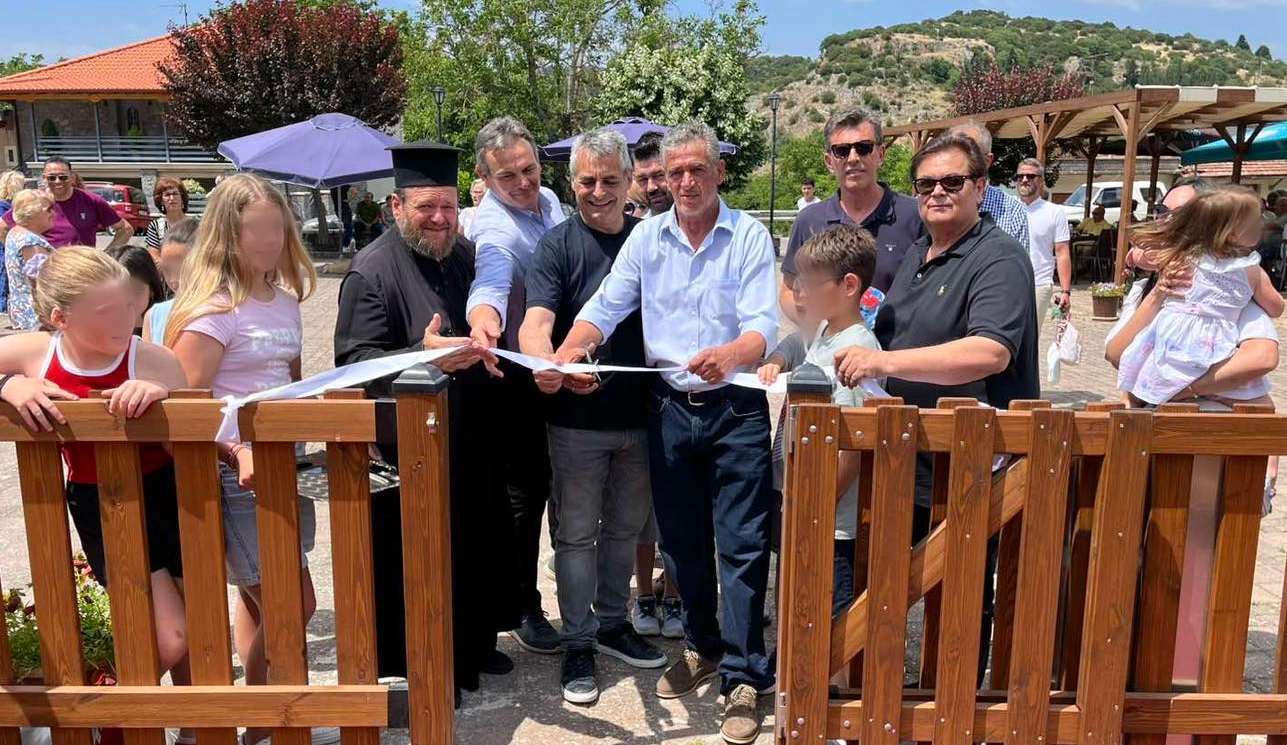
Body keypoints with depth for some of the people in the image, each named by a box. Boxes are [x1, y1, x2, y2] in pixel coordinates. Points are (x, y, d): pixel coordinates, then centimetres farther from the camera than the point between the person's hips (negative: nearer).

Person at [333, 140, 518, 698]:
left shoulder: (465, 255, 8)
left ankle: (472, 646, 36)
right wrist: (424, 356, -35)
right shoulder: (372, 271, -13)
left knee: (479, 544, 16)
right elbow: (355, 361, -19)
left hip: (470, 442, 7)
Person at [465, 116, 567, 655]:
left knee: (549, 484, 21)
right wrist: (483, 319, -66)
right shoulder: (495, 230, -23)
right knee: (525, 493, 4)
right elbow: (489, 283, -44)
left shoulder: (548, 200, 4)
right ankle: (523, 609, 21)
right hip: (522, 380, -8)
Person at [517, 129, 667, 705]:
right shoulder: (559, 244, -7)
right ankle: (578, 643, 24)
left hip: (639, 414, 4)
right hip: (577, 420, -4)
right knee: (577, 534, 8)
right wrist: (548, 366, -43)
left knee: (625, 528, 18)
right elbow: (536, 321, -21)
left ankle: (613, 624, 37)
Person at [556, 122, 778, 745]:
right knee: (681, 539, 14)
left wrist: (728, 354, -37)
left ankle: (743, 678, 11)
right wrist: (568, 349, -21)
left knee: (741, 544, -1)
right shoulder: (647, 237, 5)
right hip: (670, 407, 4)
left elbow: (763, 326, -15)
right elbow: (605, 306, 0)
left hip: (736, 407, -4)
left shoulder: (749, 236, -5)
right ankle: (703, 646, 34)